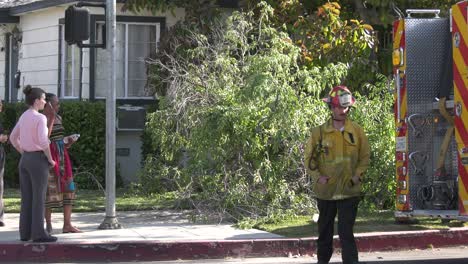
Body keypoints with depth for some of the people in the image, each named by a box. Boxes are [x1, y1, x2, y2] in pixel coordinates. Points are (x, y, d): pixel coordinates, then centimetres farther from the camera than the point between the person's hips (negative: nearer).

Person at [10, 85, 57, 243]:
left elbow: (13, 138, 18)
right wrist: (50, 159, -10)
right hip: (38, 161, -8)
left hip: (25, 160, 8)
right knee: (39, 198, -4)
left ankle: (26, 233, 10)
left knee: (27, 198, 10)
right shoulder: (40, 118, -15)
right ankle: (39, 234, -3)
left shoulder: (23, 117, 10)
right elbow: (43, 141, -25)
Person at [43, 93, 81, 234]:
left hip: (62, 154, 8)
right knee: (50, 188, -4)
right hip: (49, 155, -8)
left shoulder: (58, 117, 15)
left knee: (68, 188, 4)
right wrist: (51, 118, -22)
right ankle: (48, 225, 5)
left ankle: (67, 224, 8)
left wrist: (67, 142, 5)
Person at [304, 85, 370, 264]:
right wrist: (317, 177, -8)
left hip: (349, 190, -1)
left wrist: (357, 175, -5)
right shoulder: (319, 132, -2)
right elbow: (309, 158, 4)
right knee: (325, 230, 15)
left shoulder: (357, 131, 0)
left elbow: (365, 156, 8)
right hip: (325, 190, 1)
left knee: (346, 231, -8)